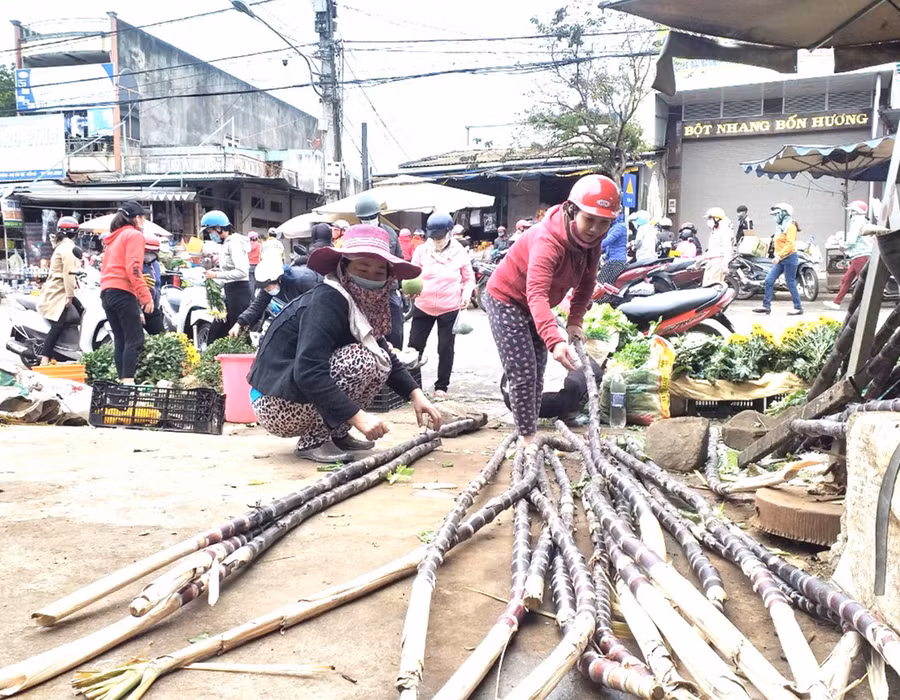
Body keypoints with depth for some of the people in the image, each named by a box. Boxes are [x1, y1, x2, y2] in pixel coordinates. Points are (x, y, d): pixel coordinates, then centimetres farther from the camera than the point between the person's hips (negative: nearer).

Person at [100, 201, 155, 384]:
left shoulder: (114, 238, 25)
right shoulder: (135, 235, -2)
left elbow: (106, 268, 22)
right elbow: (133, 268, -15)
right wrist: (145, 295, -18)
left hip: (106, 291, 9)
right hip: (123, 292, -9)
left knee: (120, 340, 9)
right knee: (135, 339, -11)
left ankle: (122, 381, 7)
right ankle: (128, 381, -20)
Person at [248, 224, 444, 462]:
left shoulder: (361, 303, 4)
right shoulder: (326, 302, -23)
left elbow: (387, 359, 10)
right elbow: (308, 372, -32)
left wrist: (416, 394, -5)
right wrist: (358, 415, -35)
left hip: (302, 405, 9)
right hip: (277, 404, -9)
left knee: (379, 360, 5)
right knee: (363, 359, -23)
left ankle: (335, 434, 7)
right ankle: (313, 442, -11)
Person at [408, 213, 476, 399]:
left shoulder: (459, 252, -4)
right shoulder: (421, 250, -2)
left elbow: (469, 279, 5)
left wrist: (466, 294, -13)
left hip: (450, 309, -1)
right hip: (423, 307, 2)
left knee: (445, 348, 6)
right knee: (414, 345, 4)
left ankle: (441, 386, 19)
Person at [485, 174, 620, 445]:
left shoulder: (590, 240, -14)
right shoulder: (548, 240, -37)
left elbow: (586, 282, 0)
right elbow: (536, 294, -51)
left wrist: (574, 321, -12)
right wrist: (555, 341, -64)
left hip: (536, 307, 8)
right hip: (507, 300, -8)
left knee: (537, 374, 13)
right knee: (523, 374, -10)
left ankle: (530, 431, 24)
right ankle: (528, 438, -1)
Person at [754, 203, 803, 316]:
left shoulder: (790, 227, -10)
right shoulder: (780, 227, 17)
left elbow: (790, 244, -20)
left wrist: (779, 256, -26)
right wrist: (777, 256, 14)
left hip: (789, 258, -9)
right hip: (781, 260, 9)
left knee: (791, 283, -3)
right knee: (769, 281, 2)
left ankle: (798, 307, 7)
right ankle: (766, 306, 4)